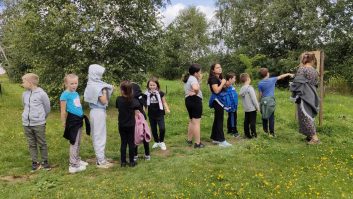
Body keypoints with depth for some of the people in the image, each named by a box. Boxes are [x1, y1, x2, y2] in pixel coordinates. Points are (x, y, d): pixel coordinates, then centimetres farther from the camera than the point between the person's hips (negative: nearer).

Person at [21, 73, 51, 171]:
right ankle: (35, 162, 21)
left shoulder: (41, 94, -12)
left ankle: (45, 161, 19)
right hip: (26, 124, 5)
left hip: (39, 124, -5)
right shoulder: (24, 94, 2)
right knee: (31, 144, 11)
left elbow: (47, 108, -1)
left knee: (42, 144, 6)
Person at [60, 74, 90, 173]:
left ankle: (77, 160, 32)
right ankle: (73, 165, 6)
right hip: (72, 120, -8)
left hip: (79, 120, 8)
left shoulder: (76, 93, 10)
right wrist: (64, 123, -13)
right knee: (74, 143, -2)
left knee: (78, 142, 18)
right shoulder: (65, 95, -15)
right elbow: (63, 110, -14)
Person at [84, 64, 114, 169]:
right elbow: (104, 101, -18)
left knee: (97, 136, 14)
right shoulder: (97, 86, -16)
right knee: (100, 136, -3)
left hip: (95, 111, 10)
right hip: (99, 112, -10)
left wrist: (108, 89, 11)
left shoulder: (91, 84, 12)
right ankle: (101, 161, 5)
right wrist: (105, 91, -7)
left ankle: (101, 158, 25)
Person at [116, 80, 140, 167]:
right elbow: (136, 112, -9)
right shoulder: (134, 101, -13)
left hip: (121, 125, 2)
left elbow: (118, 108, 4)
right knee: (131, 143, 8)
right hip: (131, 125, -2)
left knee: (123, 143, 12)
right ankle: (131, 161, 15)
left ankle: (123, 162, 17)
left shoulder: (119, 99, -8)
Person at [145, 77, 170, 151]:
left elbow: (164, 102, 1)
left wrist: (167, 109, -14)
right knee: (153, 129, 12)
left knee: (162, 128, -12)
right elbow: (145, 104, 8)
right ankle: (156, 142, 33)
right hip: (151, 115, 3)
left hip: (159, 114, -2)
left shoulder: (160, 93, -5)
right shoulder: (147, 94, -1)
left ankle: (161, 142, 11)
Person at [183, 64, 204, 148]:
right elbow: (195, 88, -37)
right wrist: (196, 93, -17)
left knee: (191, 121, 21)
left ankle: (189, 140, 30)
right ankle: (197, 143, -2)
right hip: (195, 100, -10)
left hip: (188, 100, 10)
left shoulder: (188, 78, 14)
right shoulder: (193, 78, -17)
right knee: (196, 122, -5)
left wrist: (199, 80, 6)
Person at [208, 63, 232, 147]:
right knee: (219, 120, -9)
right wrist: (222, 83, -15)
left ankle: (215, 138, 21)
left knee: (217, 120, 13)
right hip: (217, 101, -10)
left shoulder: (219, 78, 16)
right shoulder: (213, 78, -13)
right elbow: (216, 90, -24)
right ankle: (221, 141, -6)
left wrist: (224, 84, 3)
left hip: (220, 101, 10)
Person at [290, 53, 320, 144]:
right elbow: (315, 84, 15)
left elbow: (297, 83, -16)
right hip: (312, 96, 7)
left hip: (304, 96, -7)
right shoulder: (315, 71, 8)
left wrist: (295, 95, -7)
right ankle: (311, 135, 21)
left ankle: (314, 137, -3)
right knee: (310, 115, 16)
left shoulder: (302, 69, -12)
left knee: (306, 116, -3)